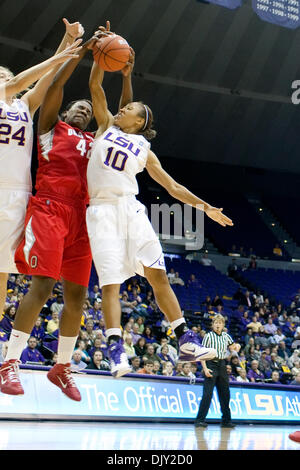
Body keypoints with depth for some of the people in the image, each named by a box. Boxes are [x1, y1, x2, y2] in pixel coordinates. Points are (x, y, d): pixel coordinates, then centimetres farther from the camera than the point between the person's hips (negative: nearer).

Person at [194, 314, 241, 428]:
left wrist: (236, 347, 1)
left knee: (225, 394, 8)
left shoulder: (226, 336, 12)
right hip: (211, 365, -5)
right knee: (207, 394, -11)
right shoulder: (208, 336, -3)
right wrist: (205, 368, -17)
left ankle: (226, 421, 17)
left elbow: (232, 348, 26)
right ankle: (200, 420, -8)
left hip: (222, 365, 6)